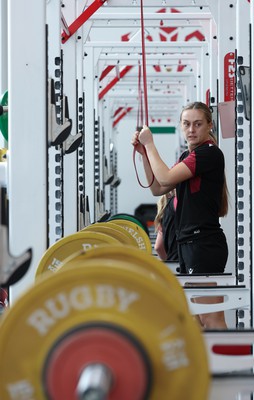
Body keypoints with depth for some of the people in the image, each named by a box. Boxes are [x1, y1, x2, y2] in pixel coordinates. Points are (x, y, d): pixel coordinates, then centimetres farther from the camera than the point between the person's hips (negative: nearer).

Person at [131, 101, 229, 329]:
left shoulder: (210, 154, -12)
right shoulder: (188, 156, 17)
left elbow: (166, 177, -19)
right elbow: (158, 188, 18)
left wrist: (149, 144, -6)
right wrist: (144, 153, 9)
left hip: (205, 244, -10)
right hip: (188, 242, 10)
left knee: (211, 320, -11)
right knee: (197, 320, 13)